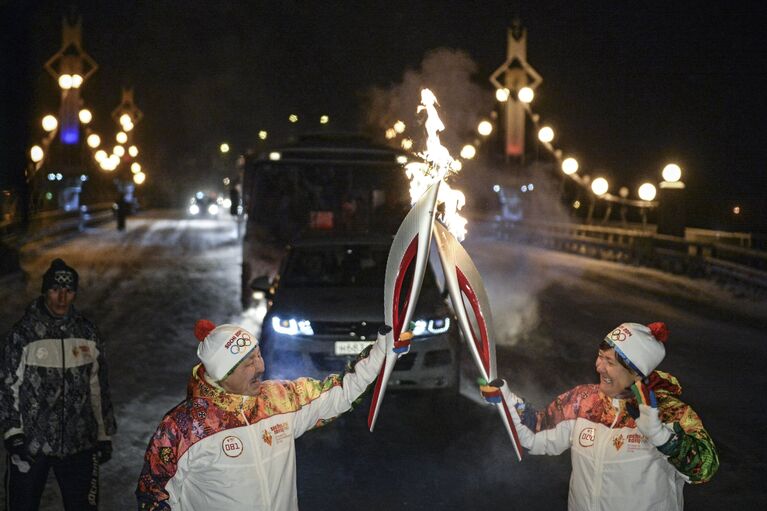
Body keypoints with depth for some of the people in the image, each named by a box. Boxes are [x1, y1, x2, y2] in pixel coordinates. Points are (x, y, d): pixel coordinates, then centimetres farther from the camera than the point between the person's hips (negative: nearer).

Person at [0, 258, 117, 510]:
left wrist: (104, 435, 11)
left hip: (80, 445, 3)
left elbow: (98, 388, 11)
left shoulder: (88, 334, 5)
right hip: (30, 444, -3)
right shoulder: (23, 334, -7)